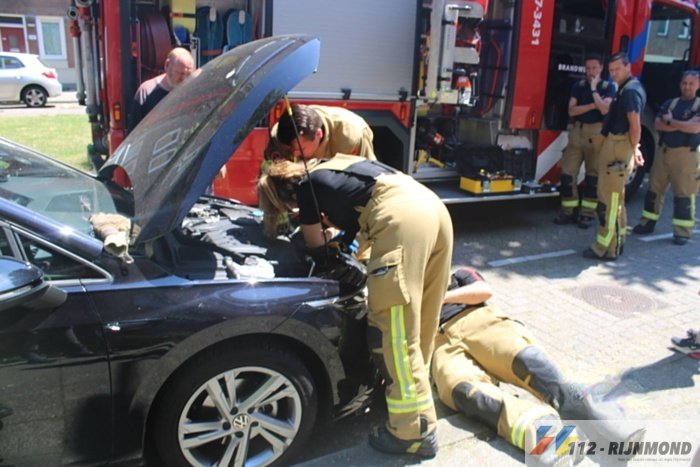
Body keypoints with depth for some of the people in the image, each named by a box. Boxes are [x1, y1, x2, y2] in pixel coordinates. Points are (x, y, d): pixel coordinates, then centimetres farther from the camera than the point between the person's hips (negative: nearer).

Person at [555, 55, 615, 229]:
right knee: (567, 172, -3)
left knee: (593, 175, 1)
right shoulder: (579, 85, 10)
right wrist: (592, 105, -10)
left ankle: (587, 214, 7)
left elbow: (605, 110, -14)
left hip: (596, 133, -2)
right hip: (577, 131, 3)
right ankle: (569, 211, 6)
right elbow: (572, 110, 0)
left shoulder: (608, 87, 2)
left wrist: (594, 89, -11)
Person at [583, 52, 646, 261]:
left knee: (610, 199, -7)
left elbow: (635, 126, -20)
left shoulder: (630, 91, -15)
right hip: (613, 146, 11)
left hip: (618, 149, -11)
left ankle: (606, 248, -1)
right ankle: (616, 243, 27)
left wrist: (634, 149, -8)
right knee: (615, 199, 17)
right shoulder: (625, 89, 17)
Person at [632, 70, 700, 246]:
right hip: (664, 151, 4)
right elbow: (657, 124, -2)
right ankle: (648, 223, 17)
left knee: (683, 193, -2)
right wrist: (683, 125, -11)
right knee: (654, 189, 7)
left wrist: (670, 121, -8)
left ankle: (682, 231, 3)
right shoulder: (670, 103, 13)